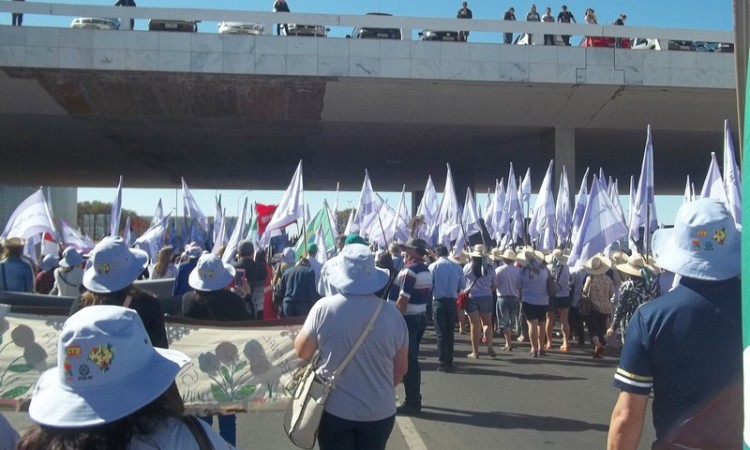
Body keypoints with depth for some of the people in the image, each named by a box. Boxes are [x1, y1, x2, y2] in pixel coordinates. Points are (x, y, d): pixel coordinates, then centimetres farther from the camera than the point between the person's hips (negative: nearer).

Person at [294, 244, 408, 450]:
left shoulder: (324, 308, -14)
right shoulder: (392, 313, -8)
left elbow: (302, 352, -2)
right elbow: (401, 368, 2)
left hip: (336, 410, -1)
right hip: (380, 411, 2)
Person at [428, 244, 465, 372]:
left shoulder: (433, 266, -8)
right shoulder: (456, 266, -2)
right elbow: (463, 285, 1)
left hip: (439, 302, -3)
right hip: (452, 301, 3)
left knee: (441, 333, 2)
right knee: (450, 332, 13)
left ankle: (443, 363, 0)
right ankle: (450, 361, 18)